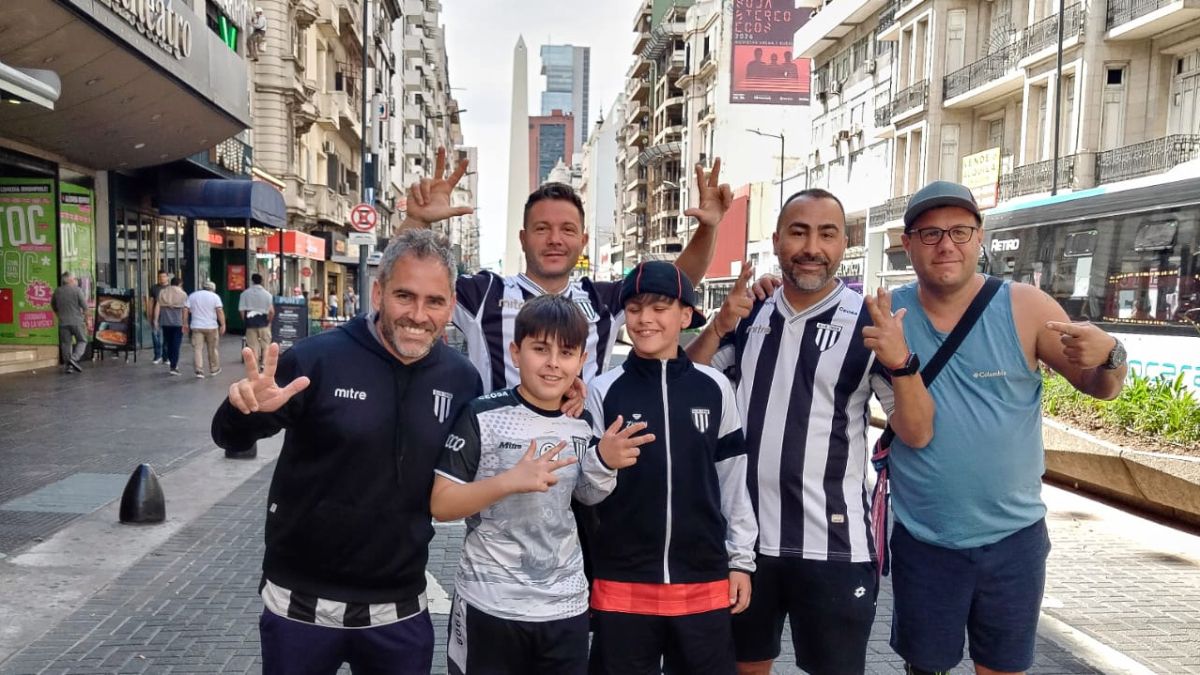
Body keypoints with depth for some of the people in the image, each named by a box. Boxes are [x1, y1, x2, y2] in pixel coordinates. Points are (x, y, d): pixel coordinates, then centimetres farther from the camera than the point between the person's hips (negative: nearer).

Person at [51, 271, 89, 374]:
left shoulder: (57, 291, 8)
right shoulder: (77, 290, -7)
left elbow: (53, 306, 18)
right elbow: (84, 306, -9)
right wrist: (86, 318, 3)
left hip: (63, 322, 4)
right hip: (76, 321, -4)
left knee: (66, 343, 8)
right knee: (82, 341, 8)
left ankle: (67, 366, 8)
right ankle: (74, 358, -12)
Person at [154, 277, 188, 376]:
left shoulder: (162, 292, 7)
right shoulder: (183, 294, -1)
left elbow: (157, 306, 2)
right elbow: (185, 309, -4)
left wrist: (156, 320, 2)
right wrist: (185, 323, 2)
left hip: (165, 322, 3)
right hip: (178, 323, -3)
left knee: (168, 343, 15)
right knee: (176, 344, 0)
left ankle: (174, 364, 24)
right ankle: (173, 367, -6)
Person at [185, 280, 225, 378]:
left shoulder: (192, 296, 9)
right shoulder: (215, 296, 0)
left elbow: (186, 311, 5)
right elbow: (220, 311, -9)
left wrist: (185, 324, 12)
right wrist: (223, 325, -7)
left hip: (196, 327, 1)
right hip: (211, 327, -1)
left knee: (197, 349, -1)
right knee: (213, 349, 11)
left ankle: (199, 371, -10)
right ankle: (214, 369, 21)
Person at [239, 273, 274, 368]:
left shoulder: (245, 293, -2)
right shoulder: (267, 293, -3)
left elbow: (242, 310, -6)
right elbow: (271, 311, -9)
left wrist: (245, 321, 7)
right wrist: (269, 321, 6)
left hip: (251, 322, 1)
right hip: (263, 322, 0)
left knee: (253, 347, 6)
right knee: (265, 346, 11)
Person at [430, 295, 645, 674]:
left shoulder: (582, 424, 2)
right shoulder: (482, 417, -14)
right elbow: (440, 505, -13)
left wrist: (604, 463, -5)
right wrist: (509, 481, -25)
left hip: (566, 605, 5)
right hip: (490, 606, -4)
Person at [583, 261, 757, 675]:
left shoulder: (714, 388, 0)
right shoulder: (604, 390, -4)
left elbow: (734, 477, 6)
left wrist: (741, 559, 8)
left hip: (704, 581, 1)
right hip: (622, 581, -1)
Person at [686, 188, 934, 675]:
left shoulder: (869, 323, -6)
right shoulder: (748, 315, 4)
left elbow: (917, 434, -9)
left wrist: (900, 362, -28)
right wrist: (717, 328, -12)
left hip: (832, 546, -3)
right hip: (743, 534, 4)